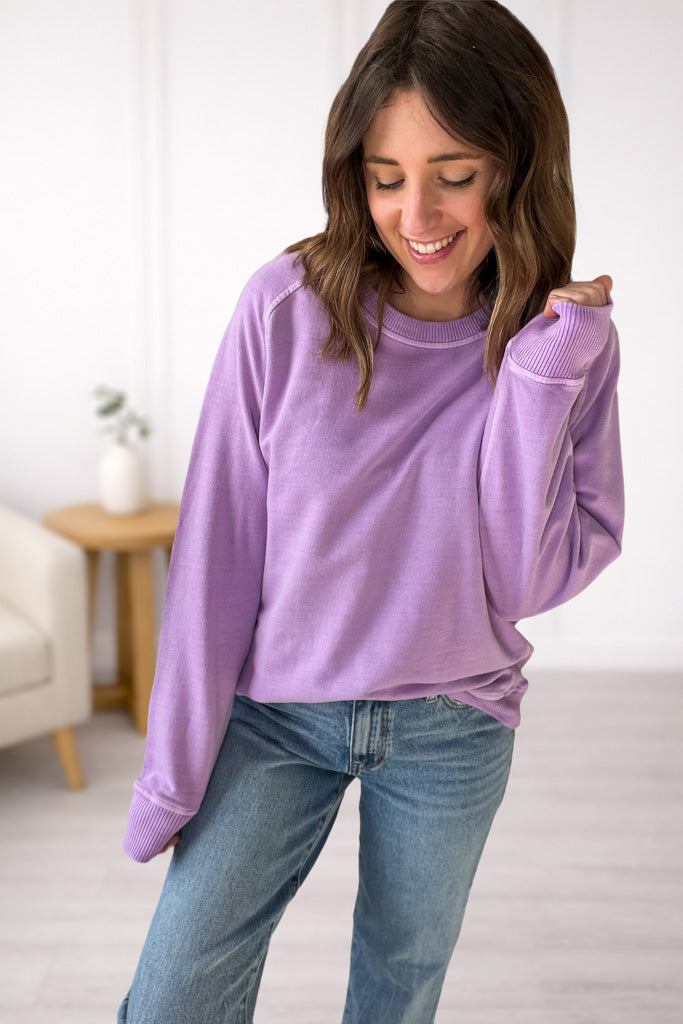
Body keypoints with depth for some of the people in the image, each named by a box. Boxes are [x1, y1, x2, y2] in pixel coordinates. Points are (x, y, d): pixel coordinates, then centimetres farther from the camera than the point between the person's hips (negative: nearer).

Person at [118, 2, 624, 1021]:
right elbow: (217, 548, -10)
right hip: (275, 710, -1)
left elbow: (532, 581, -13)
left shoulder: (570, 341, -10)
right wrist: (176, 764, -6)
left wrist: (539, 376, -23)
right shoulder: (287, 308, -15)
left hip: (451, 734, 1)